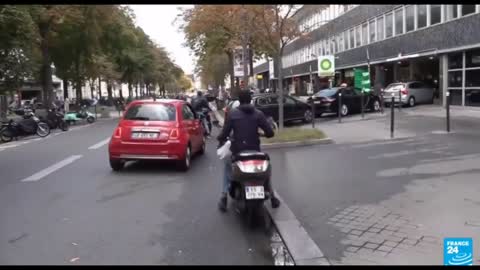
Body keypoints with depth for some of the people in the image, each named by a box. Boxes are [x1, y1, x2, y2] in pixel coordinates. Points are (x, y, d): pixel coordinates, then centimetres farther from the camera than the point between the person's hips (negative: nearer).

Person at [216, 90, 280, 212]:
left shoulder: (232, 113, -4)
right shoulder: (258, 114, -1)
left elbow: (225, 132, -6)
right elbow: (270, 132, -4)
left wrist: (220, 138, 16)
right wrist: (262, 134, 19)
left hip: (237, 149, -1)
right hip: (254, 149, 1)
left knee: (228, 168, 28)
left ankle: (224, 197, 16)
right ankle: (273, 198, 25)